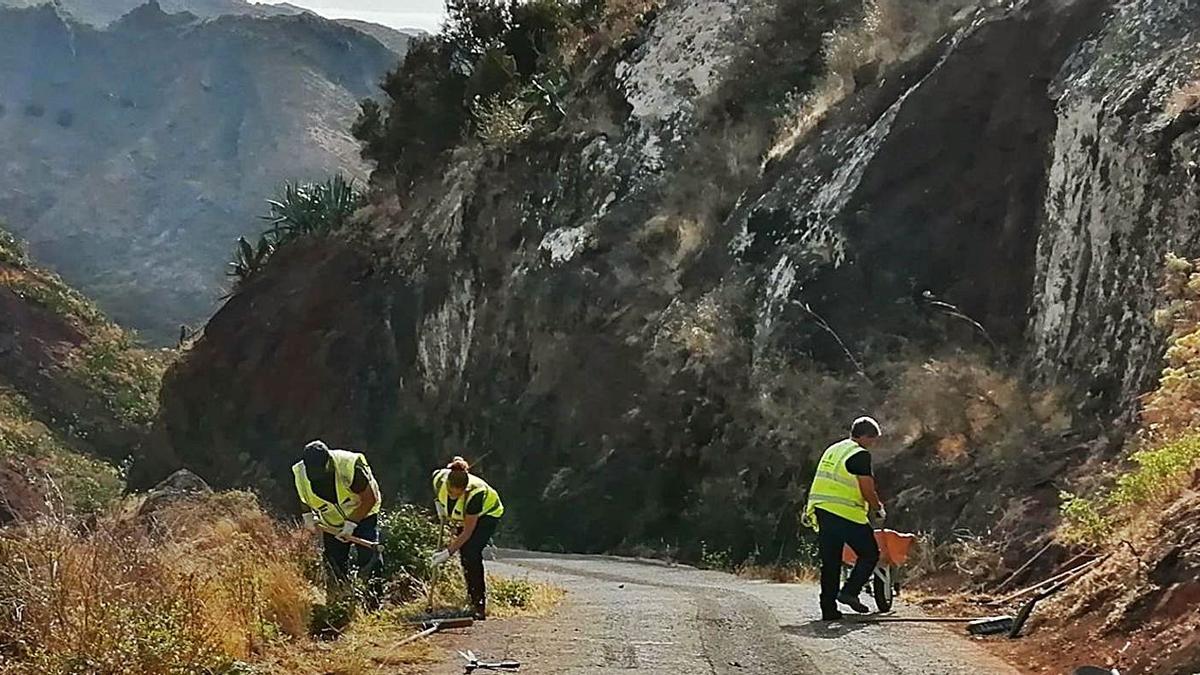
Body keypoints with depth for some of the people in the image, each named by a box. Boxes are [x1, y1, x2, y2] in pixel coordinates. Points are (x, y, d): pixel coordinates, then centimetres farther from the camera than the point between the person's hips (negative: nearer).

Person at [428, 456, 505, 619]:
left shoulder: (475, 493, -42)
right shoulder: (439, 479, -29)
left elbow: (467, 532, -33)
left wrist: (448, 552, -33)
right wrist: (439, 504, -5)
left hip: (487, 514, -6)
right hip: (462, 516, 6)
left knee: (471, 552, -22)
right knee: (464, 556, -1)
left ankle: (480, 607, -19)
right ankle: (472, 602, 11)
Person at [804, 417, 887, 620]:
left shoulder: (832, 450, 19)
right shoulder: (860, 455, -7)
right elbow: (868, 491, -10)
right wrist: (879, 509, 7)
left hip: (821, 511, 8)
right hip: (847, 514, -8)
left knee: (830, 562, 9)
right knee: (870, 554, 6)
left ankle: (828, 609, 6)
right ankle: (850, 592, -5)